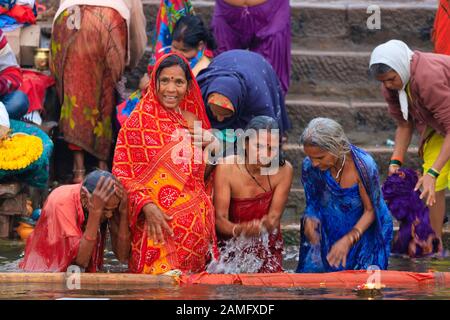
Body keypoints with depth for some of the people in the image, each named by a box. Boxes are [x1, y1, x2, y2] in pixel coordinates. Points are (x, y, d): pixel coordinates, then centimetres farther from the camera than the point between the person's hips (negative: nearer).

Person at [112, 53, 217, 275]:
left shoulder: (195, 121, 12)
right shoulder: (140, 121, -4)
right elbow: (122, 173, -9)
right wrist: (146, 206, -20)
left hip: (197, 228, 5)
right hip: (158, 227, -5)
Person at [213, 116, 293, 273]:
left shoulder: (284, 170, -11)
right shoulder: (226, 168, -16)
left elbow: (274, 217, -10)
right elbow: (220, 218, -19)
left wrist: (266, 225, -36)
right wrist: (239, 230, -42)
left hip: (267, 247, 2)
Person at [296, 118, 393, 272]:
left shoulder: (363, 165, -25)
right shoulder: (310, 166, -15)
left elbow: (370, 211, -16)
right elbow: (313, 202, 1)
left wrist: (348, 240, -28)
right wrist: (309, 219, -22)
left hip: (364, 228, -3)